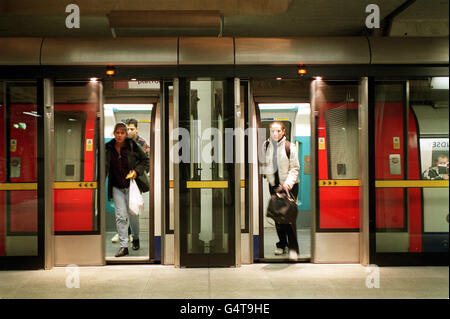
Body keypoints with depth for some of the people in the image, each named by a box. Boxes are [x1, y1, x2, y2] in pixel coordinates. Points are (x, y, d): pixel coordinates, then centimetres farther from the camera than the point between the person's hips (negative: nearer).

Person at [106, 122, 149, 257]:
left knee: (133, 215, 6)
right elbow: (105, 167, 8)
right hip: (117, 187, 2)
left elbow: (146, 160, 3)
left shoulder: (133, 146, -7)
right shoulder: (108, 148, 0)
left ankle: (136, 238, 33)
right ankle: (124, 246, 2)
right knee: (120, 216, -3)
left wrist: (137, 171, -11)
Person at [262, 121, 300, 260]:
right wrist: (266, 175, 0)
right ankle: (281, 245, 22)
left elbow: (295, 168, -7)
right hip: (274, 185, 4)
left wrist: (289, 182, -20)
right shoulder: (265, 146, 3)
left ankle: (293, 248, -3)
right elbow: (263, 164, 15)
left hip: (289, 185, -4)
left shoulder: (290, 146, -7)